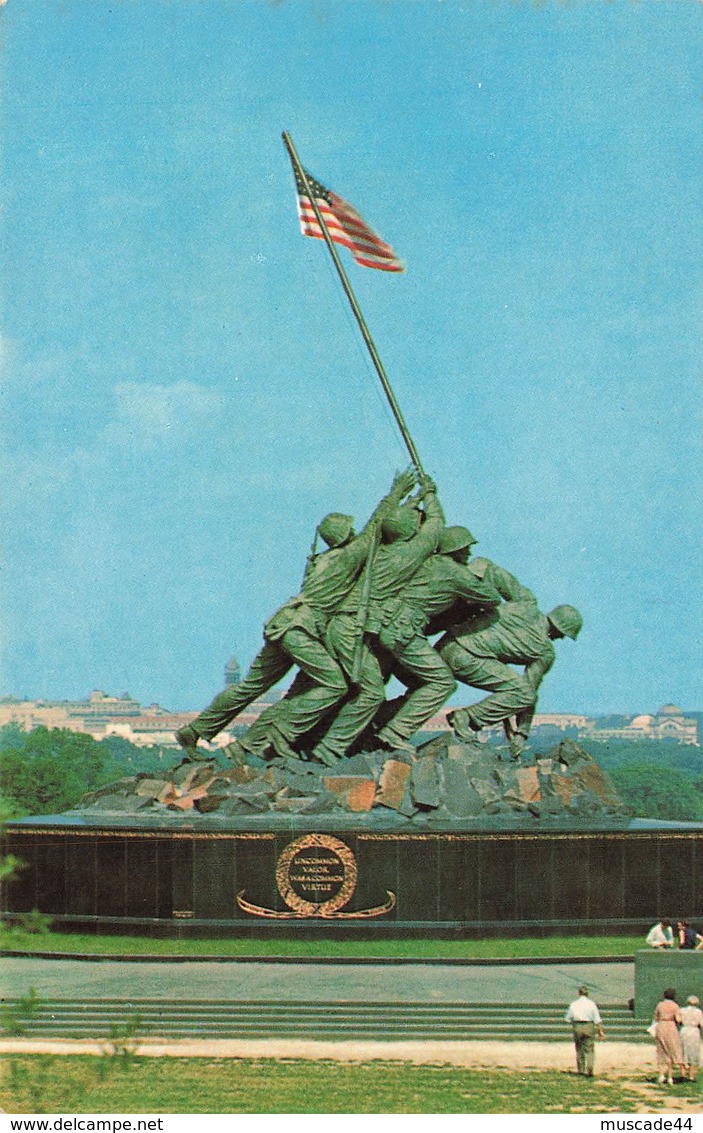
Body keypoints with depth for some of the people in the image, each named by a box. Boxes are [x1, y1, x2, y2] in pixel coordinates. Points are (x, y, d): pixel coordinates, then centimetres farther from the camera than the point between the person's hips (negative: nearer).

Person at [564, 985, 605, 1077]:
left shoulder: (573, 1004, 0)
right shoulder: (591, 1004, -4)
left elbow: (568, 1019, 6)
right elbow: (597, 1019, -6)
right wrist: (600, 1031, -3)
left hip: (577, 1027, 2)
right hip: (589, 1027, -1)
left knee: (579, 1049, 16)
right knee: (589, 1050, 3)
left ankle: (580, 1070, 19)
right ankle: (589, 1070, -9)